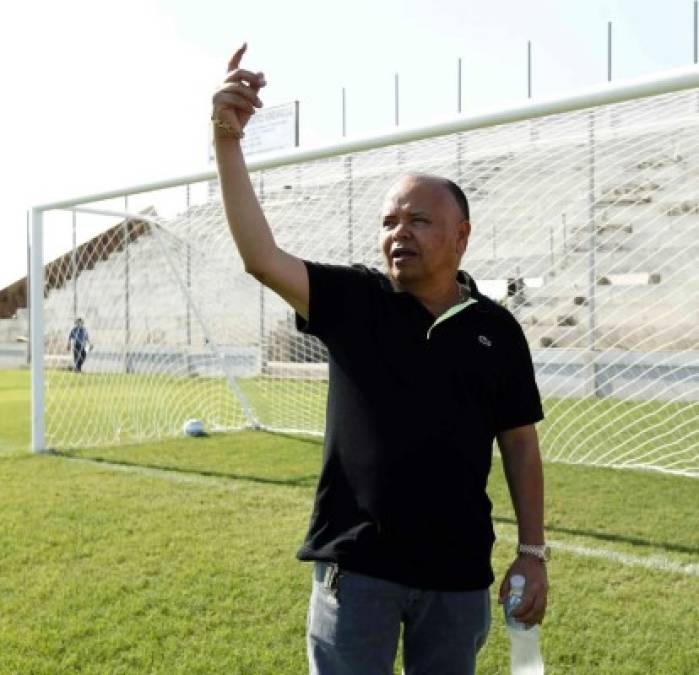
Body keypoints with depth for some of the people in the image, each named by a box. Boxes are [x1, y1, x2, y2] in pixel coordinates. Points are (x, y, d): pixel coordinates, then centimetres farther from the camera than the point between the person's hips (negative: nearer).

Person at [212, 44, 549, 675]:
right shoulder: (352, 300, -3)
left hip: (459, 571, 2)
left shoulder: (497, 329, 1)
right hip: (356, 563, -1)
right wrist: (227, 141, -26)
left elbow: (520, 445, 6)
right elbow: (261, 257, -17)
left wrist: (533, 552, 3)